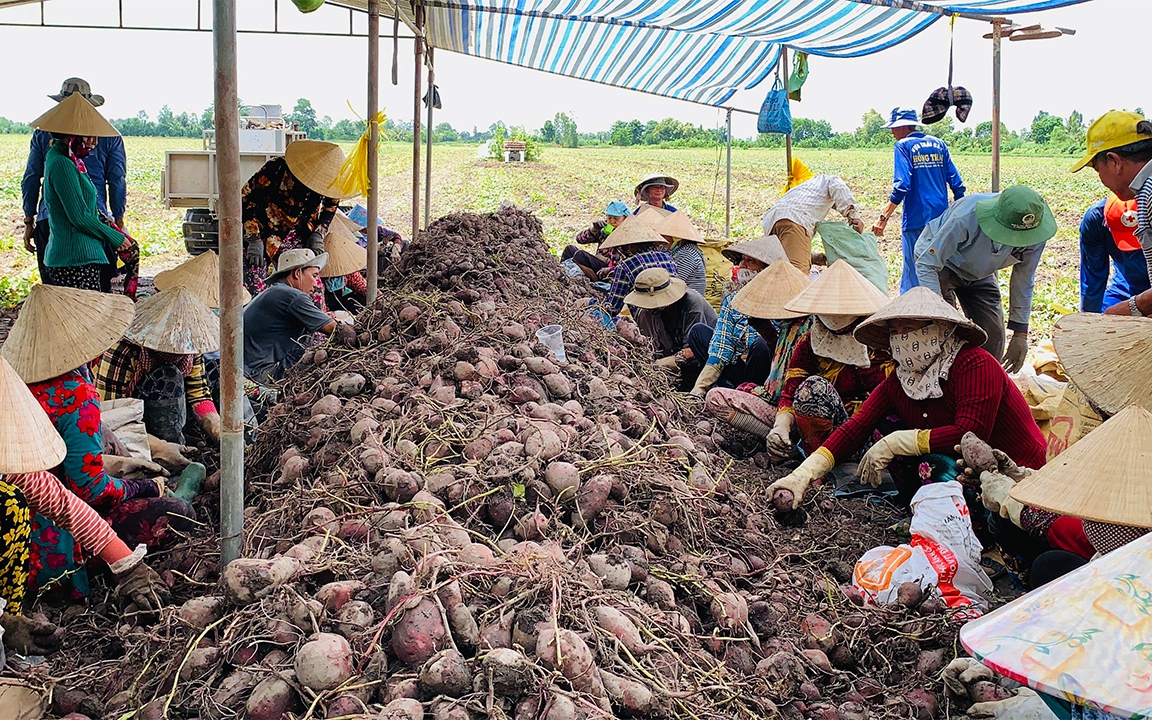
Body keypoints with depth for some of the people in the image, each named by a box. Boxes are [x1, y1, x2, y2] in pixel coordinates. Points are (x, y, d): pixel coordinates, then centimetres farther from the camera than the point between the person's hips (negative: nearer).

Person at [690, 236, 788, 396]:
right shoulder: (732, 300, 3)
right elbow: (719, 350, -1)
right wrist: (698, 389, -9)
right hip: (738, 369, 6)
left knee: (760, 345, -33)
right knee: (698, 331, 2)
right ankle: (732, 389, -13)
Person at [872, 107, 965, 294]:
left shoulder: (904, 146, -6)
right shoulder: (938, 144, 11)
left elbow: (901, 186, -17)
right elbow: (956, 182, 9)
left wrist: (884, 217, -16)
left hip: (916, 220, -6)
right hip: (941, 219, 6)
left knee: (913, 273, -2)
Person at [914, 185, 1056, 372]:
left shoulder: (1035, 232, -25)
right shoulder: (967, 217, -41)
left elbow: (1023, 281, -8)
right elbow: (926, 265, -33)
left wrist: (1020, 334, -5)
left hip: (980, 274, 5)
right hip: (937, 260, -5)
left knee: (993, 339, -2)